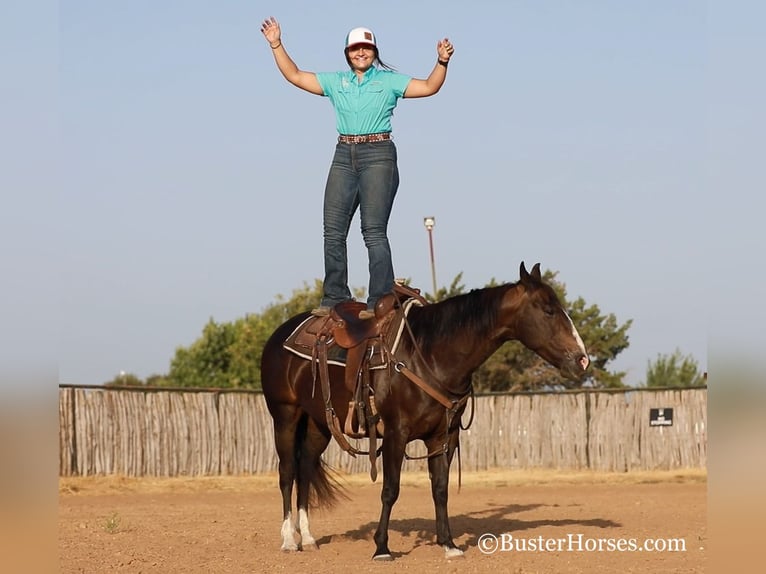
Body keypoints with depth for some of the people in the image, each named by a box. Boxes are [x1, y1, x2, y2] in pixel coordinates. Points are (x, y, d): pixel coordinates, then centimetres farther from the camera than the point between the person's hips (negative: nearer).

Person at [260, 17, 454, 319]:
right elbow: (294, 76, 14)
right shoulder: (336, 82, 14)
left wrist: (442, 62, -20)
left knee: (374, 231, -10)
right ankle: (334, 298, 10)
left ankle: (380, 302, -10)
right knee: (333, 231, 2)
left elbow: (429, 87, -4)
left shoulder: (389, 80, 4)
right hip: (344, 157, 5)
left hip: (378, 156, -5)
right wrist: (276, 45, 7)